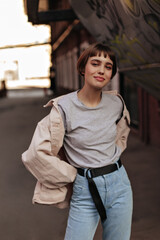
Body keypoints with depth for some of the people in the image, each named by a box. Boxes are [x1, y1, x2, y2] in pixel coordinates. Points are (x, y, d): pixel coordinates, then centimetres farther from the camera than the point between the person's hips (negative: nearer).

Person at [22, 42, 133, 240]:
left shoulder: (116, 103, 0)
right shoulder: (64, 107, -14)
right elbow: (37, 154, -15)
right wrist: (72, 175, -6)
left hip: (119, 185, 4)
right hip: (84, 192, -4)